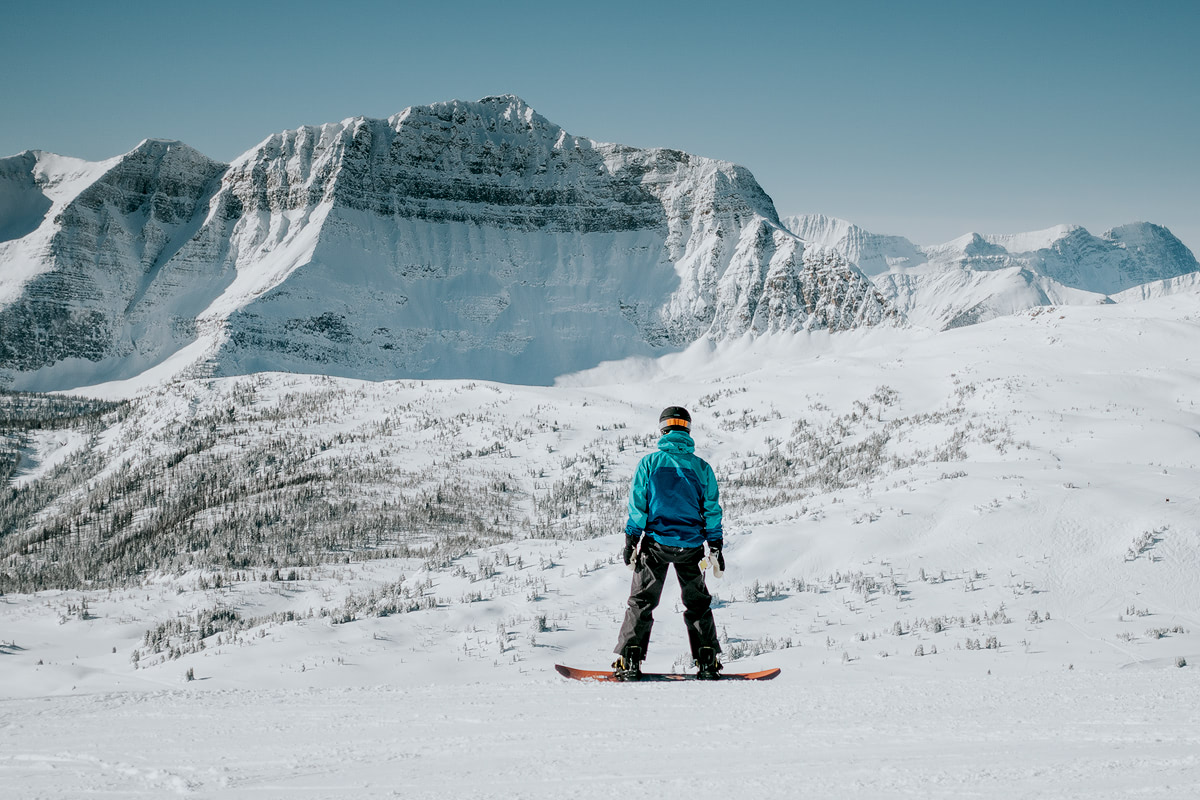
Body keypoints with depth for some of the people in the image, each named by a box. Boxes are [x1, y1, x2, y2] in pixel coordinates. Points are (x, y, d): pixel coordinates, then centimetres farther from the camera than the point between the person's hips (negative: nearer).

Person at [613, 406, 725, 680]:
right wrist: (716, 547, 10)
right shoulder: (701, 467, 2)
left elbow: (638, 505, -4)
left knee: (642, 601, 5)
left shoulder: (649, 462, -3)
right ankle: (708, 662, 10)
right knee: (698, 603, 15)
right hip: (691, 545, 2)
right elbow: (712, 509, 4)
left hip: (656, 542, -2)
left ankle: (630, 660, -3)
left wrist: (631, 541, 1)